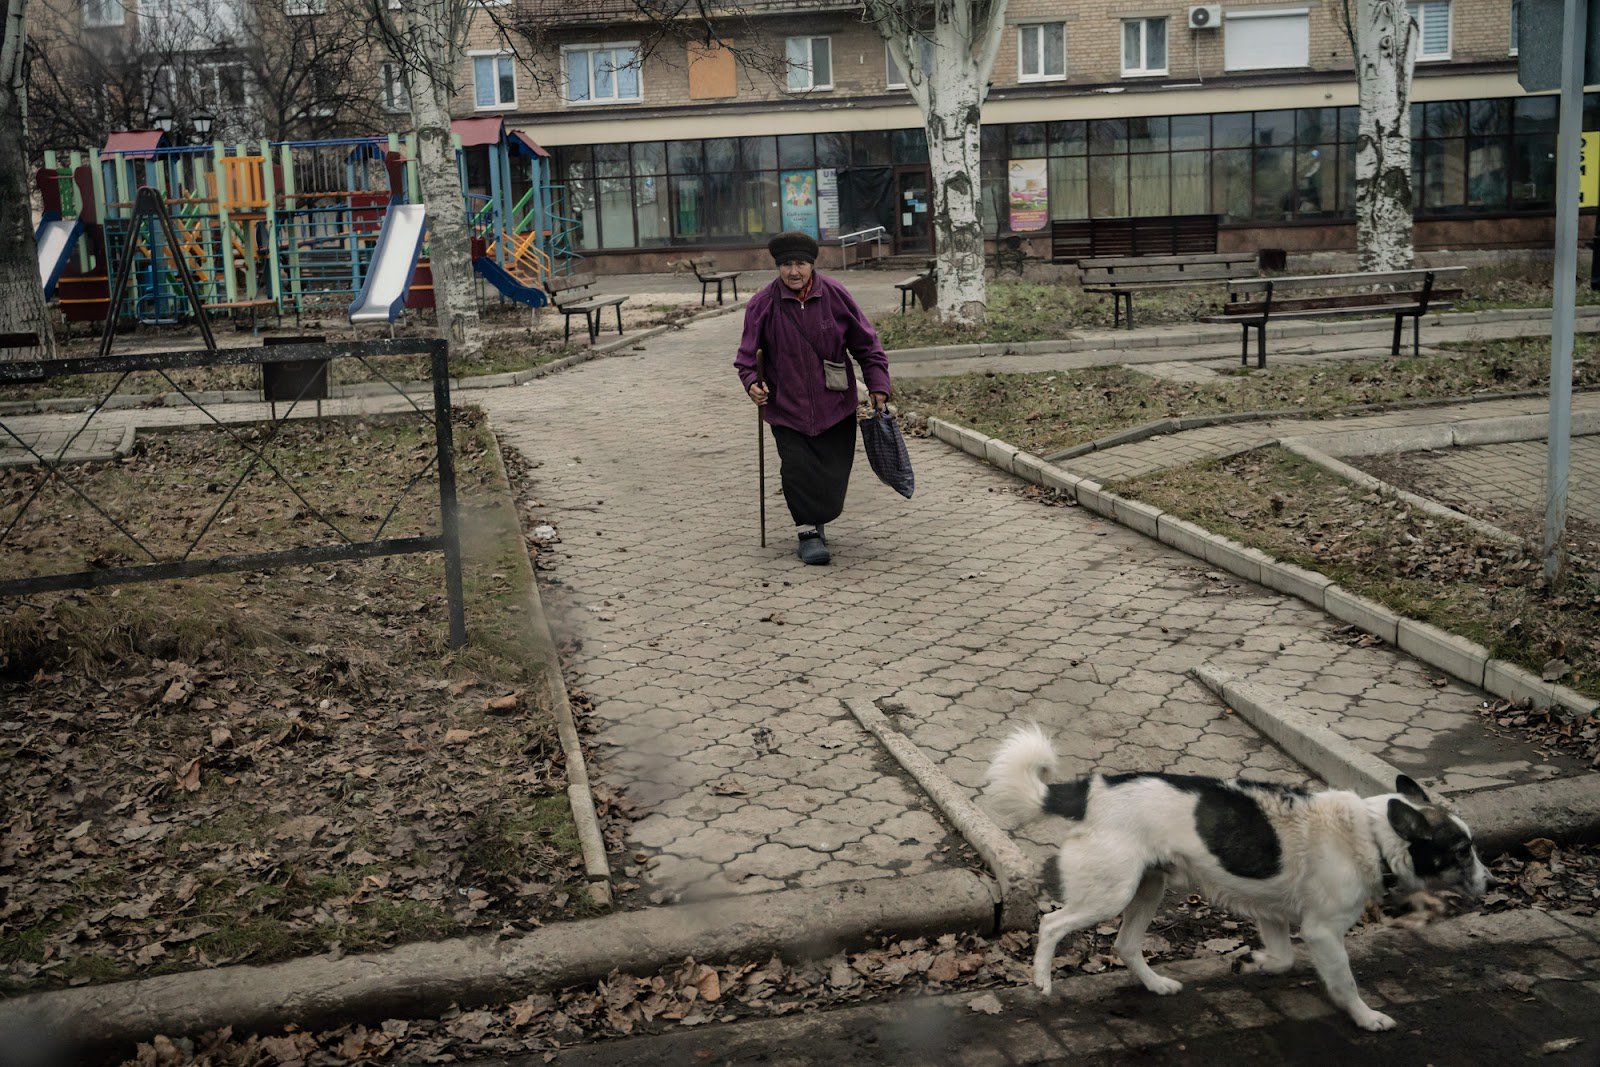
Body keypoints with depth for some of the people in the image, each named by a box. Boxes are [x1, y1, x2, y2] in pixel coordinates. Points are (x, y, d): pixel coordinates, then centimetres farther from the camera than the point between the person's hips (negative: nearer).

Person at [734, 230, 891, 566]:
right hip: (786, 407, -1)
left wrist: (878, 387, 0)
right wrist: (752, 382, -16)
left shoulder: (835, 296, -3)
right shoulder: (762, 305, -4)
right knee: (798, 469, -11)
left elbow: (866, 344, 5)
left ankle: (815, 522, 31)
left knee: (834, 473, 4)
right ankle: (808, 532, 8)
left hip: (835, 407, 1)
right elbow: (747, 355, 4)